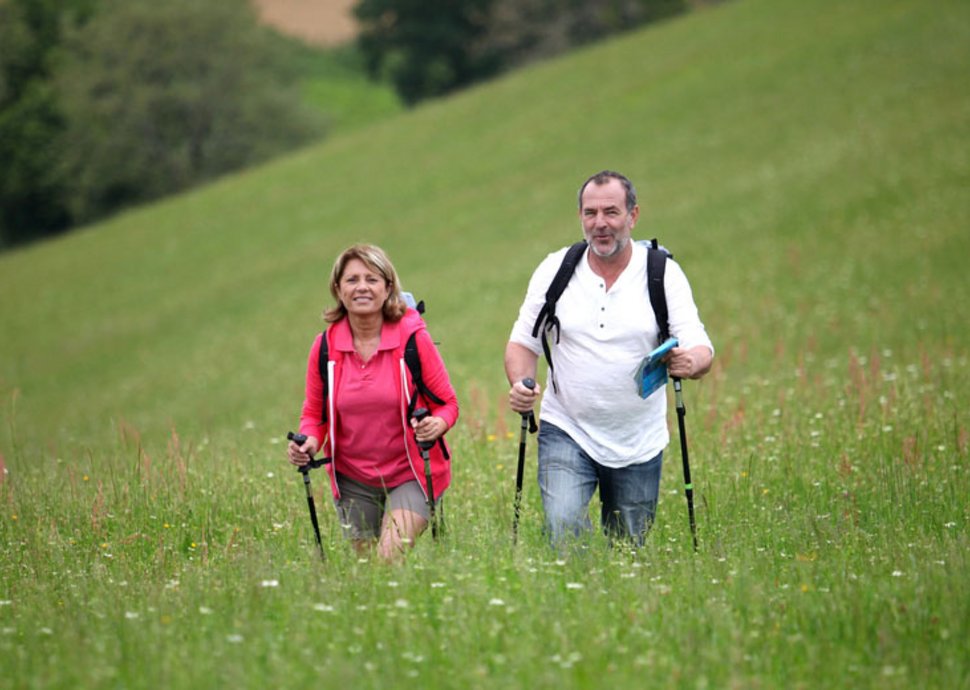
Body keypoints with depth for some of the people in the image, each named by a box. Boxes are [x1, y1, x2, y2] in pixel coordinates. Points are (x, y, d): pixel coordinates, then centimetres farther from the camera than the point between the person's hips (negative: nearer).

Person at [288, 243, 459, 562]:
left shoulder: (413, 338, -10)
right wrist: (309, 441, -14)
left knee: (391, 559, -23)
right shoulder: (325, 347, -3)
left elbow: (447, 403, -3)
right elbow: (314, 414, 8)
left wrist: (437, 424, -26)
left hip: (410, 474, -3)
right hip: (353, 481, 3)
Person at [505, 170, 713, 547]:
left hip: (638, 443, 1)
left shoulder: (663, 273, -4)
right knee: (564, 534, -22)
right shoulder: (555, 270, -1)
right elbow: (523, 342, 5)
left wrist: (691, 362, -35)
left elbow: (701, 349, -10)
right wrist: (520, 383, -16)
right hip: (567, 431, -1)